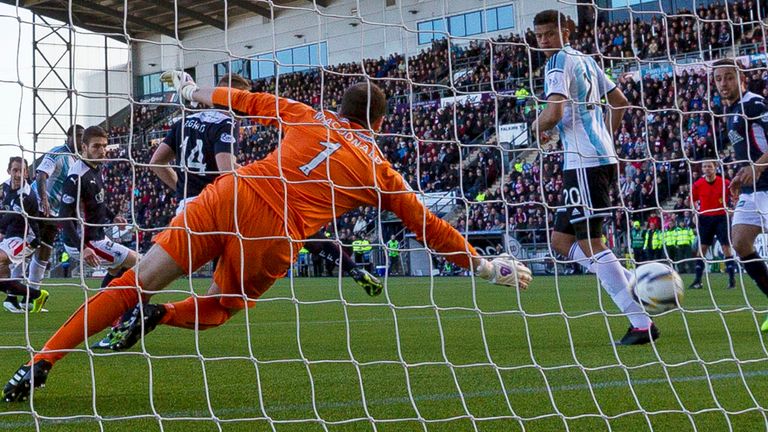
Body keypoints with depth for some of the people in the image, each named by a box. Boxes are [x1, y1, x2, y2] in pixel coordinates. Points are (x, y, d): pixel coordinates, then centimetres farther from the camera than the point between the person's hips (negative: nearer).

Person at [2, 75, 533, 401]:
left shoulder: (310, 117, 18)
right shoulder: (379, 171, 13)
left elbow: (254, 101, 27)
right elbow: (426, 223, 18)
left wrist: (200, 92, 42)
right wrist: (484, 264, 28)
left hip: (229, 198, 1)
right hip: (273, 242, -1)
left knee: (141, 279, 4)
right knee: (219, 307, 26)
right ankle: (161, 316, -5)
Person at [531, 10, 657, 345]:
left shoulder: (559, 63, -8)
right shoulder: (585, 60, 20)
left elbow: (554, 112, -20)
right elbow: (619, 102, 26)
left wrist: (539, 126, 1)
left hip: (585, 162, -10)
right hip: (601, 157, 10)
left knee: (589, 242, -8)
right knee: (562, 240, 13)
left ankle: (641, 323, -10)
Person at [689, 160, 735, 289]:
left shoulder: (725, 183, -8)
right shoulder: (697, 184, -1)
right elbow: (693, 200, 14)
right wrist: (696, 210, 0)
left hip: (721, 217, -2)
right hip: (705, 218, 2)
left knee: (726, 247, -6)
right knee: (702, 248, 1)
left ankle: (732, 279, -1)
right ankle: (697, 280, 5)